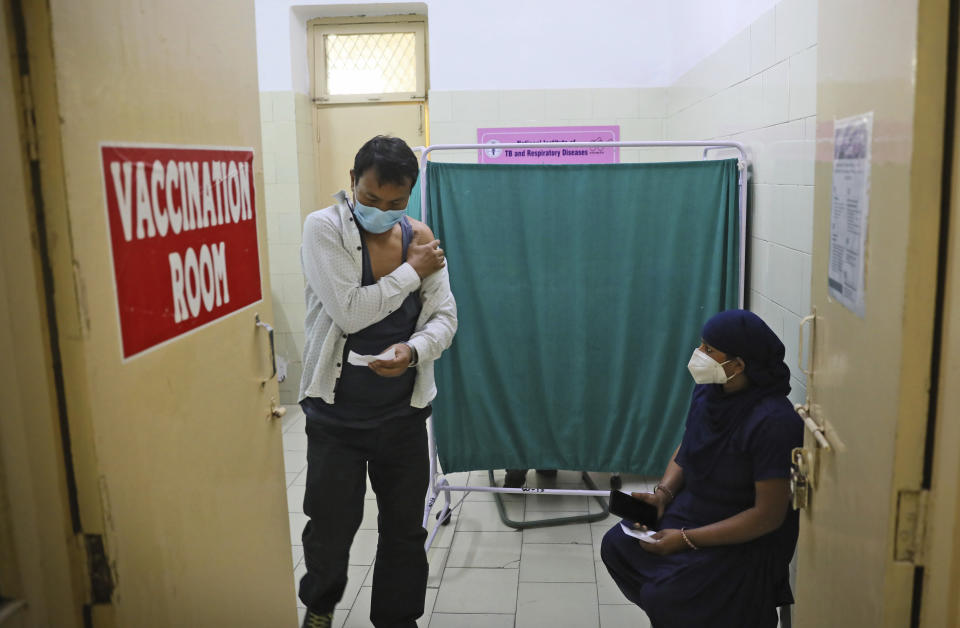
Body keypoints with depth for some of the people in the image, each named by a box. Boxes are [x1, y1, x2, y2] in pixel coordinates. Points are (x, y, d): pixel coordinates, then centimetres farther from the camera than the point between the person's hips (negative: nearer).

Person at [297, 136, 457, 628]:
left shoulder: (420, 237, 1)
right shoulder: (323, 228, -11)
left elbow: (445, 317, -1)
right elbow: (350, 312, -22)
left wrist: (413, 350, -22)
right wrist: (413, 272, -14)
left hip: (403, 410, 3)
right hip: (337, 411, -3)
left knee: (405, 528, 14)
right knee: (331, 525, 10)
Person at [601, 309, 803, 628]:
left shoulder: (774, 422, -29)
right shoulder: (707, 390, -6)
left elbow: (769, 515, -25)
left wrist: (686, 539, -23)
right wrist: (664, 492, -8)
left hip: (744, 539, -7)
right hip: (690, 509, 8)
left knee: (664, 595, -20)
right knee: (616, 546, 2)